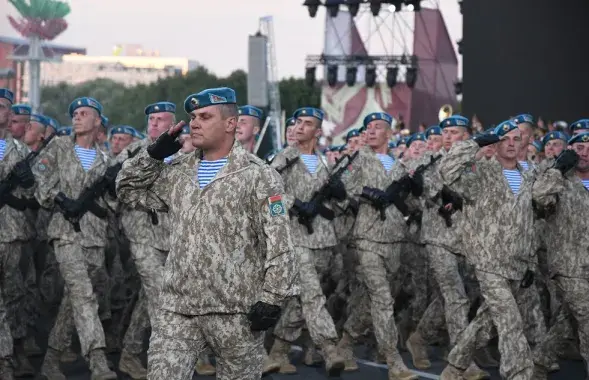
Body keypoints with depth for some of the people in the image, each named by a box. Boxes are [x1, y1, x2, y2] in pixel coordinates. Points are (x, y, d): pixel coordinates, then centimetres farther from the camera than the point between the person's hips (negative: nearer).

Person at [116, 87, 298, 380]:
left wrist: (271, 299, -14)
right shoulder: (176, 174, 14)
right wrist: (154, 154, 8)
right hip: (176, 309, 5)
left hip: (236, 311, -5)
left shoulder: (258, 176, -5)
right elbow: (128, 190, 22)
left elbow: (279, 245, -9)